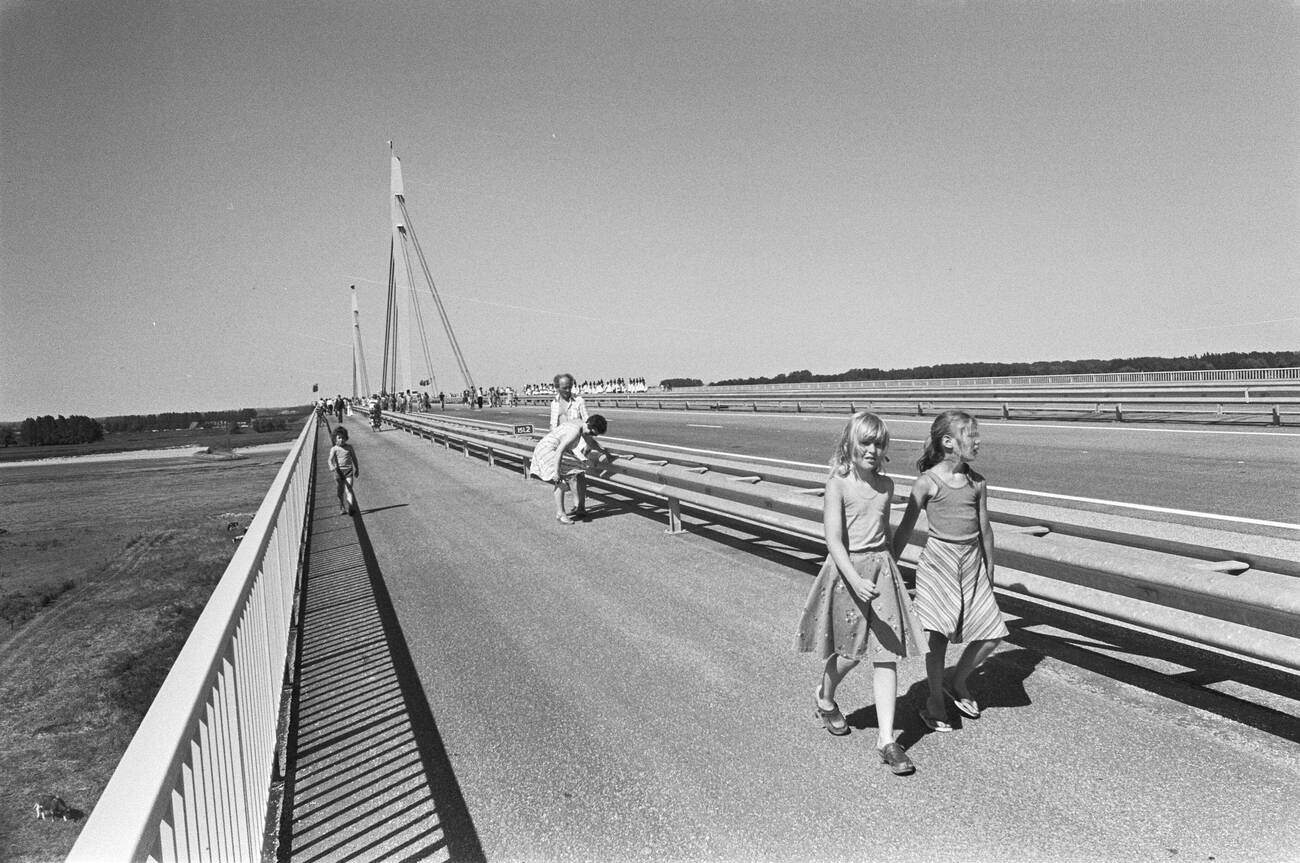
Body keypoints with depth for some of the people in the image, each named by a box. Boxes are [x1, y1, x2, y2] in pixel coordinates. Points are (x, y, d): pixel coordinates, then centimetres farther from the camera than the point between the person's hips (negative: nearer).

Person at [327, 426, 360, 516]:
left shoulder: (349, 447, 5)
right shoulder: (334, 449, -1)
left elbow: (354, 458, 17)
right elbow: (330, 459, -14)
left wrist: (357, 469, 23)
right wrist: (331, 466, -36)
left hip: (349, 471, 0)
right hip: (339, 471, 0)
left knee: (348, 489, -12)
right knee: (341, 491, 9)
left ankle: (351, 509, -18)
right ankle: (342, 508, 23)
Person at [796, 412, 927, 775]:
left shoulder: (886, 485, 6)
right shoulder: (838, 484, -12)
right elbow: (834, 540, -19)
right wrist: (856, 580, -30)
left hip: (882, 568, 4)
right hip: (847, 570, -4)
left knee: (886, 654, 0)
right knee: (850, 651, 9)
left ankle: (887, 740, 6)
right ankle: (824, 698, 41)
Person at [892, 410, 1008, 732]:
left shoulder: (977, 482, 5)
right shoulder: (927, 482, -9)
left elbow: (985, 528, 13)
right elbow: (906, 528, -4)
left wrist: (989, 572, 17)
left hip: (972, 561, 5)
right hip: (939, 559, -5)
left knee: (993, 633, 2)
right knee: (939, 634, -1)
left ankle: (958, 684, 27)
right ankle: (935, 702, 19)